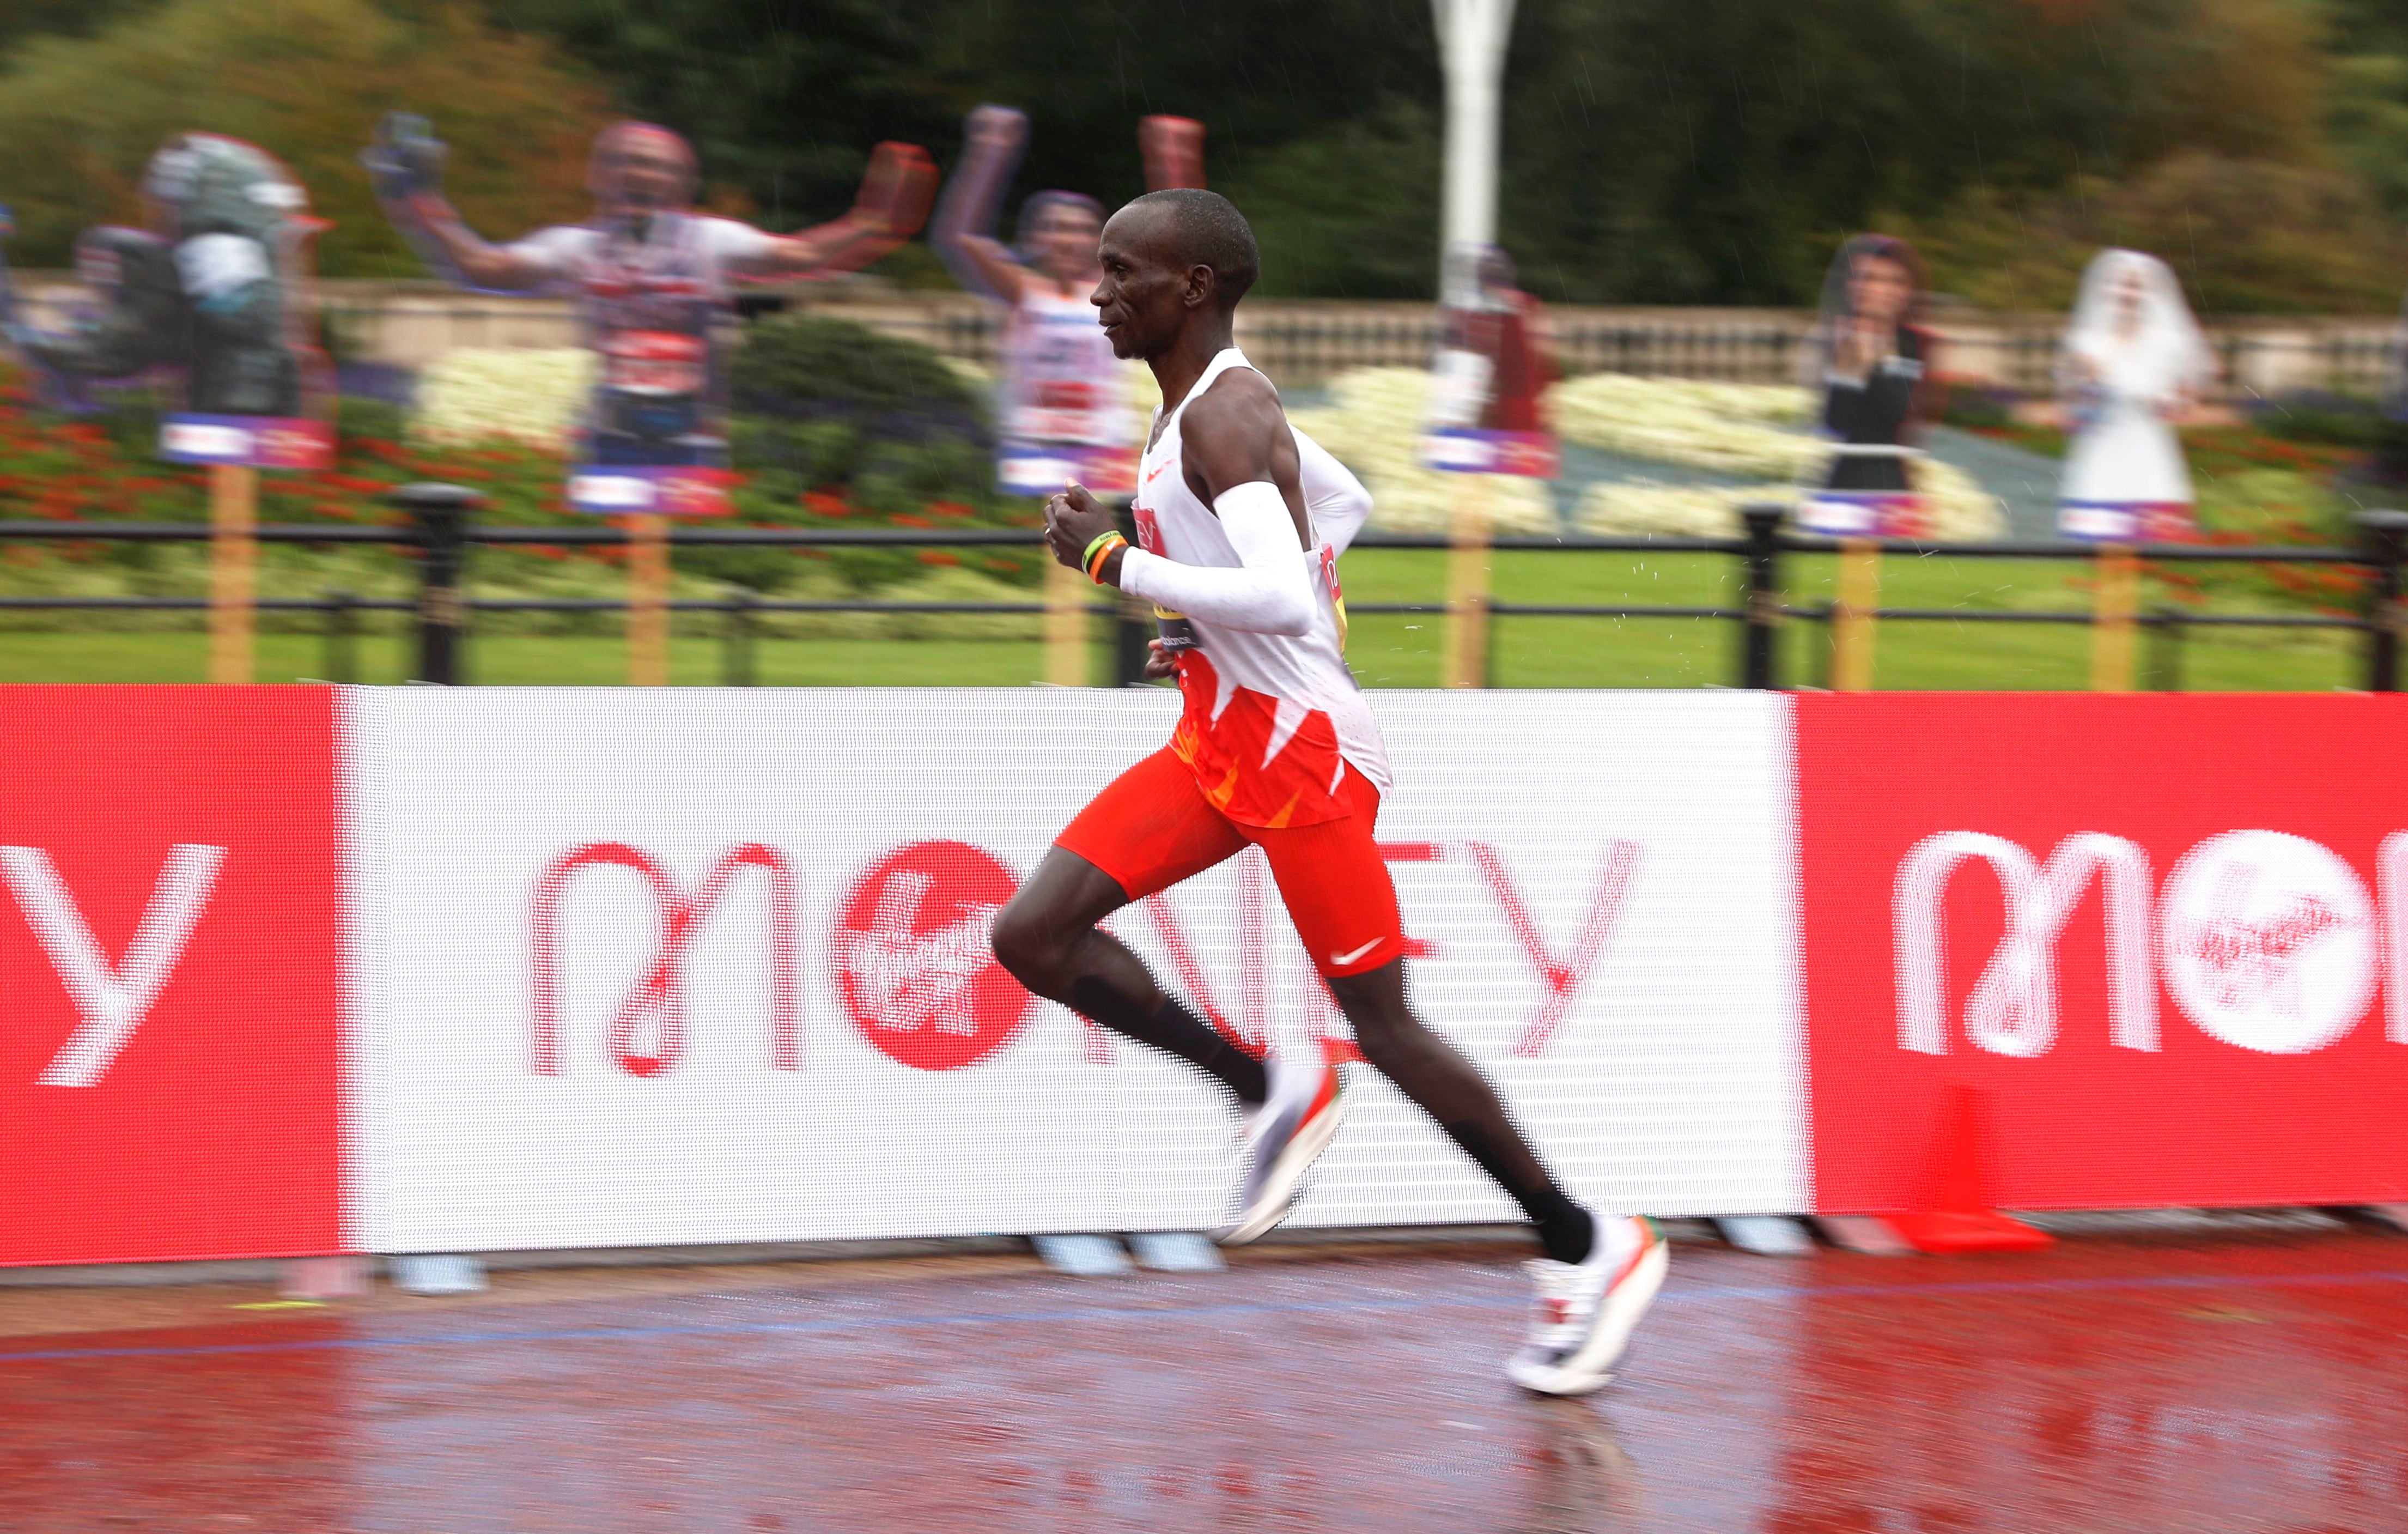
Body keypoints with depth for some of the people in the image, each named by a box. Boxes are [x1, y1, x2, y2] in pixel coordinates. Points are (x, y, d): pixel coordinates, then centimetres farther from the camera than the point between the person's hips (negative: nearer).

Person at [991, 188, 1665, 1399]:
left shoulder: (1222, 417, -19)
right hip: (1222, 740, 9)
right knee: (1033, 937, -1)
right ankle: (1271, 1093, 9)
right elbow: (1344, 504, 26)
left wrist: (1113, 561, -24)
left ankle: (1590, 1251, 9)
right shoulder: (1217, 400, 11)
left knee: (1383, 1025, -3)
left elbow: (1284, 597, -32)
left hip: (1300, 750, -9)